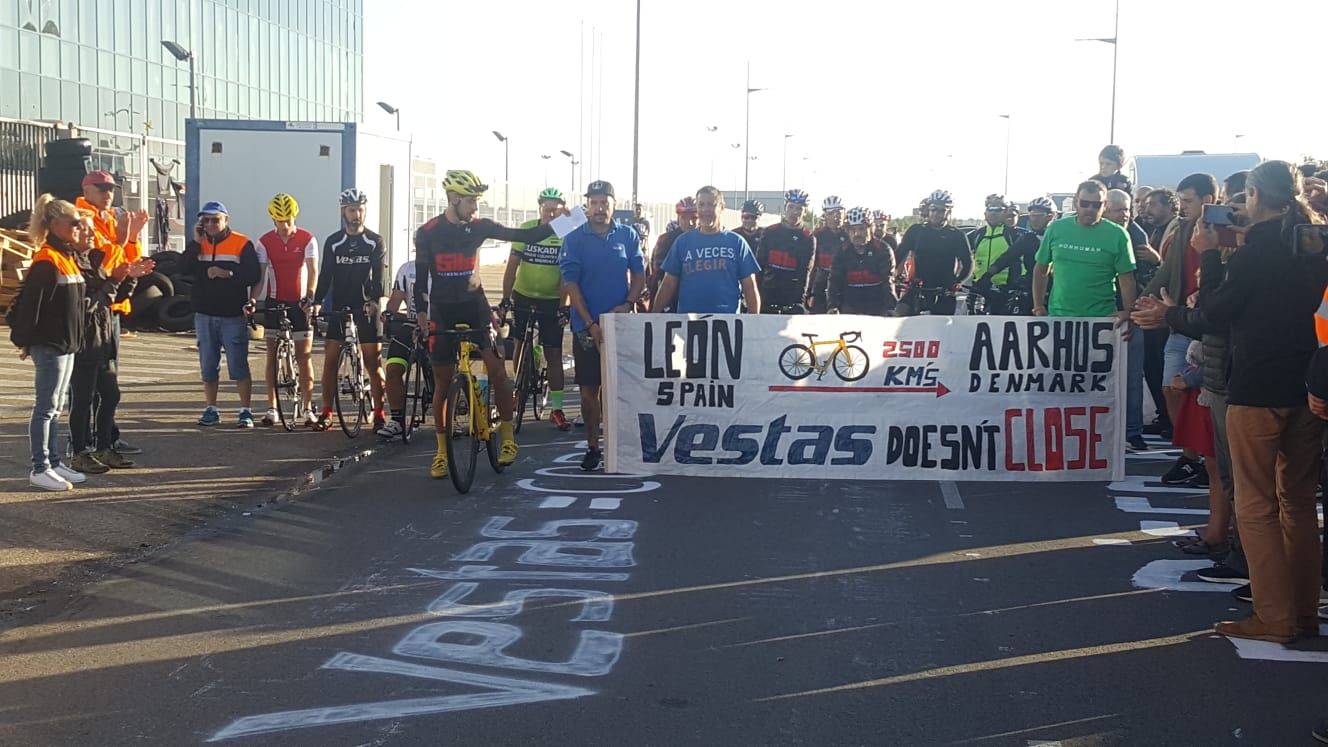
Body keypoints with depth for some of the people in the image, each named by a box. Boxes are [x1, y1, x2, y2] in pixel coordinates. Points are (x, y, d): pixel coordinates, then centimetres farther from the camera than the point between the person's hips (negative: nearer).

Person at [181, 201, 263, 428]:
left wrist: (228, 274, -20)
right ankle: (211, 409, 17)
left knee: (239, 366, -6)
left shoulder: (242, 244, -2)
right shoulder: (198, 243, 11)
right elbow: (183, 269, -3)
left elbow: (254, 275, -9)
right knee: (208, 366, 9)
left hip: (233, 315, -4)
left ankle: (245, 411, -1)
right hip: (205, 315, 4)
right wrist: (196, 243, -9)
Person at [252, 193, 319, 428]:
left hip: (300, 303, -2)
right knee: (273, 356, 4)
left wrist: (310, 296, -31)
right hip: (274, 303, 2)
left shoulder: (307, 240, -5)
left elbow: (313, 270, -14)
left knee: (304, 357, -1)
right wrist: (252, 299, -21)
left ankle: (308, 409, 5)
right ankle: (272, 409, 9)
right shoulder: (265, 242, 0)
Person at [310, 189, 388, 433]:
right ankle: (326, 413, 5)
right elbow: (326, 275, 3)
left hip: (367, 309, -2)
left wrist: (377, 300, -27)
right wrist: (317, 302, -12)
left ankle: (379, 414, 5)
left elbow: (379, 275, -10)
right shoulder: (333, 243, 6)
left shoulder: (375, 242, 1)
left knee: (373, 362, -2)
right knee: (330, 359, -2)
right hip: (339, 309, 2)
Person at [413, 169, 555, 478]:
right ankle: (442, 451, 13)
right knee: (443, 382, 3)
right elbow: (421, 275, -1)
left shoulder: (479, 226, -2)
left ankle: (507, 438, 2)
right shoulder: (427, 233, -7)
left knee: (497, 369, -12)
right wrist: (420, 311, -6)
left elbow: (523, 236, -5)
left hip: (474, 305, 1)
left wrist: (554, 226, -17)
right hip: (442, 311, -1)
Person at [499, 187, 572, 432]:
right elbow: (512, 266, -4)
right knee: (519, 347, 9)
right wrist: (505, 299, -8)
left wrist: (563, 306, -19)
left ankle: (556, 408, 4)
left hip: (551, 301, -1)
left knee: (554, 354, 0)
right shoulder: (527, 229, -7)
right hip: (522, 296, 1)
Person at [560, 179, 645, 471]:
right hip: (587, 325, -1)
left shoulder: (627, 236, 4)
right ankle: (593, 447, 10)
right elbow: (571, 283, -5)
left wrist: (628, 304, -11)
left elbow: (639, 274, 7)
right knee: (589, 389, 2)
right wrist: (590, 323, -13)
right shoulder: (574, 240, -2)